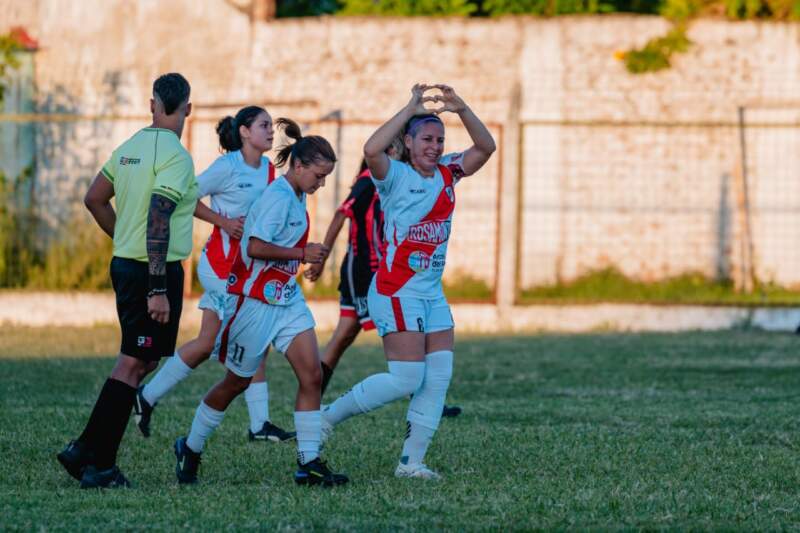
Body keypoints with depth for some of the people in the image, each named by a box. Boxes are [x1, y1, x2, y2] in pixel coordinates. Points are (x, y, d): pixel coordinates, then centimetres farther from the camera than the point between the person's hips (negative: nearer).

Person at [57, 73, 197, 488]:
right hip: (155, 271, -9)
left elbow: (94, 199, 18)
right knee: (133, 364, -4)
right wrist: (158, 290, -24)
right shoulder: (175, 155, -16)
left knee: (143, 360, 16)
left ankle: (86, 451, 12)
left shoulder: (130, 148, 10)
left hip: (125, 264, 9)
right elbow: (158, 219, -23)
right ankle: (97, 464, -3)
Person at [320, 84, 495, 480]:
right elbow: (372, 150, -29)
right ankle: (328, 417, 5)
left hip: (433, 292, 7)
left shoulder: (446, 174, 10)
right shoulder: (396, 176, -9)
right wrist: (410, 109, -25)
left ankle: (411, 461, 4)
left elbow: (485, 147, 10)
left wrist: (461, 109, -4)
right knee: (406, 379, -12)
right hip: (397, 291, -7)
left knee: (439, 378, -1)